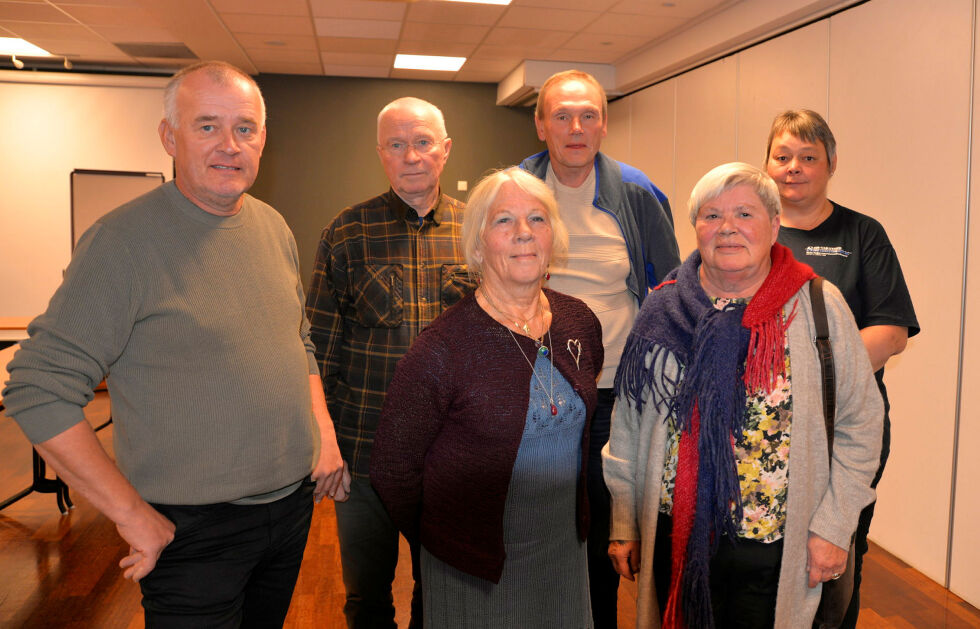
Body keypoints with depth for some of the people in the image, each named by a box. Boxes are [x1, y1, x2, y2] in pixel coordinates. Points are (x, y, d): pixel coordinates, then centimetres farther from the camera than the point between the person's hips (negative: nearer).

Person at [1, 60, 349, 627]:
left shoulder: (274, 228, 4)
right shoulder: (125, 239, -17)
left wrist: (325, 436, 5)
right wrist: (134, 515, -17)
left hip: (295, 503, 6)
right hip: (192, 532, -6)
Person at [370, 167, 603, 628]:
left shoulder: (580, 323, -3)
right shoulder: (442, 349, -20)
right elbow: (393, 468, -12)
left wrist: (573, 514, 14)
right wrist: (444, 541, -1)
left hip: (566, 550, 5)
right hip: (476, 571, -4)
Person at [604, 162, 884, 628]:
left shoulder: (819, 306, -4)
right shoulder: (664, 310, 0)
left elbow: (860, 422, 0)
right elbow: (629, 424, 4)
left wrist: (833, 525, -5)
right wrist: (623, 523, 5)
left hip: (773, 546, -1)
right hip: (674, 537, 2)